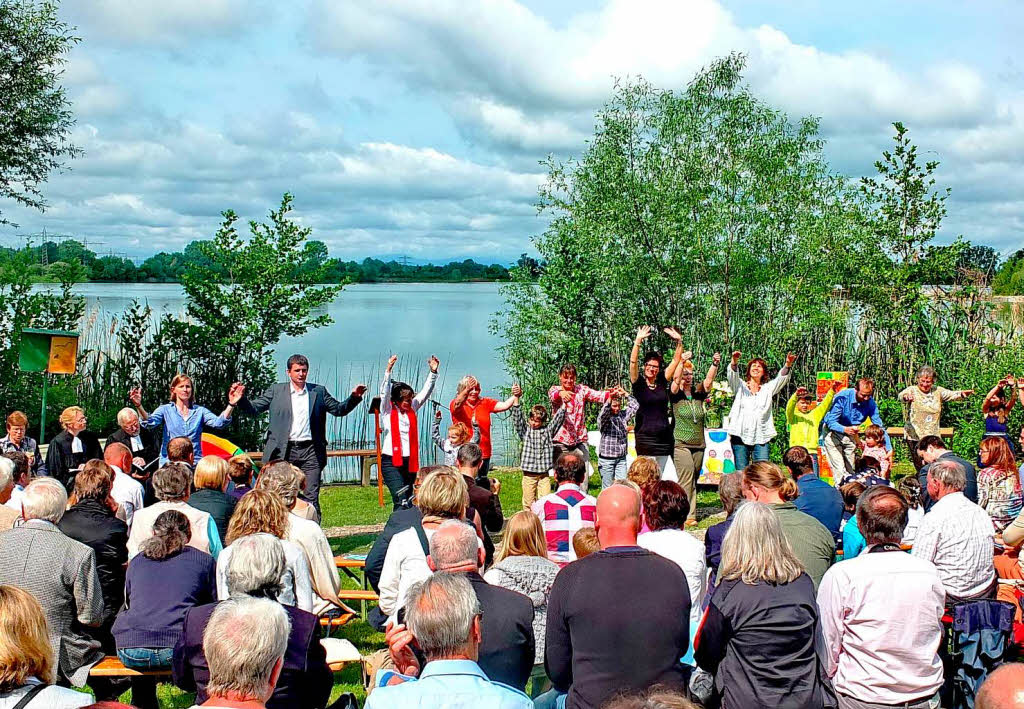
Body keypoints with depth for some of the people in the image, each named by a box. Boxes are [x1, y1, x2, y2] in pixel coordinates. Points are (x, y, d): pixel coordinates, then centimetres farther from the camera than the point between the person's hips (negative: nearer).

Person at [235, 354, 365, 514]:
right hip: (284, 452, 0)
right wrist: (240, 399, -14)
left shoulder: (319, 391, 12)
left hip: (310, 451, 0)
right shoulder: (276, 391, 9)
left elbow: (339, 410, 14)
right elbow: (253, 408, 6)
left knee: (312, 497, -2)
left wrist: (354, 397, -3)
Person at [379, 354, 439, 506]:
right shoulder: (388, 411, -2)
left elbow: (425, 392, 7)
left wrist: (433, 372, -4)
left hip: (410, 462, 5)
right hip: (391, 462, -5)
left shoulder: (411, 409, 10)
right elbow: (385, 392, -17)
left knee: (409, 501, 9)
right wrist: (388, 371, -29)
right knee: (401, 501, -17)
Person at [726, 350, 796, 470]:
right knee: (740, 473, -2)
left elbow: (781, 378, 2)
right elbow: (732, 375, -5)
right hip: (740, 435, -1)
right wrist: (734, 361, -27)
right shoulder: (740, 386, 14)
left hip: (761, 437, 1)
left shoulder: (768, 388, 18)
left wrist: (788, 365, -19)